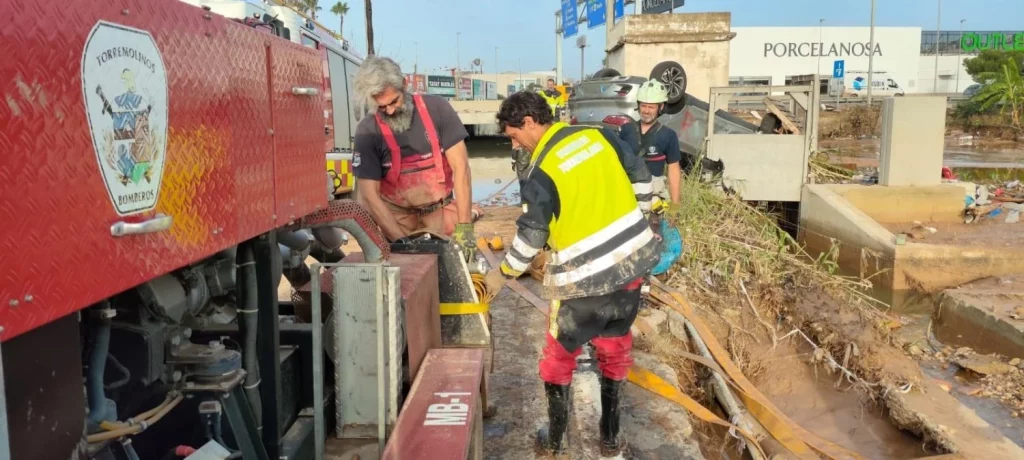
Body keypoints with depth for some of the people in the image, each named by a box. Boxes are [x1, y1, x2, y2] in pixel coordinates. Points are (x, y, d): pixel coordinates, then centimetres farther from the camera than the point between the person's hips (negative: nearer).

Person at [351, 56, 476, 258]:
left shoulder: (436, 109, -12)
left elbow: (460, 167, -12)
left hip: (440, 210, 0)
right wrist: (401, 240, -19)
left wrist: (464, 227, -19)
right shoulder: (368, 131, -12)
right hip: (397, 216, 0)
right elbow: (369, 194, -11)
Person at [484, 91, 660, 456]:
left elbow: (530, 237, -9)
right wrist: (636, 224, 23)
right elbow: (641, 179, 9)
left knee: (559, 356, 15)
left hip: (584, 280, -6)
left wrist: (502, 275, 6)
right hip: (632, 262, 6)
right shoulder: (598, 135, 1)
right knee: (614, 350, 20)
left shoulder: (542, 172, -15)